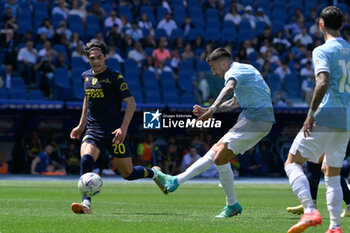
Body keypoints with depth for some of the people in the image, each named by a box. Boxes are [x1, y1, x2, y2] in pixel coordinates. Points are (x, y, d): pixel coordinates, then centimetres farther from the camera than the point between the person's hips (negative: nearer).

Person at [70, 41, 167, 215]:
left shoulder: (114, 77, -7)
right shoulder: (86, 76, 11)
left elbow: (131, 102, -10)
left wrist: (123, 128, -21)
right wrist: (81, 125, 26)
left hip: (114, 132, -4)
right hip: (93, 130, 4)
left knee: (128, 174, 3)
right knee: (85, 160, -26)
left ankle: (153, 174, 36)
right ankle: (86, 204, -34)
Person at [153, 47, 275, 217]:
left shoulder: (234, 71, -9)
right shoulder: (243, 70, 22)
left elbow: (229, 88, -34)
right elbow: (234, 103, 34)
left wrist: (213, 109, -46)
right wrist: (207, 111, 27)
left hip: (256, 119, -10)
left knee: (220, 158, -10)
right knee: (216, 150, 12)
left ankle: (232, 205, 1)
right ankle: (176, 181, 14)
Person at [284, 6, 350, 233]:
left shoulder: (323, 51, -8)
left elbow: (323, 83, -22)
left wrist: (311, 114, -19)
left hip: (326, 117, -7)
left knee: (292, 163, -1)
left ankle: (310, 211, -19)